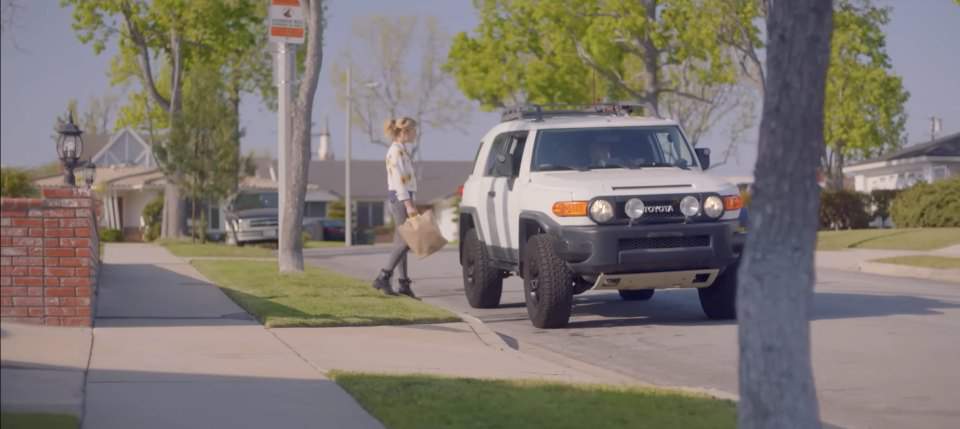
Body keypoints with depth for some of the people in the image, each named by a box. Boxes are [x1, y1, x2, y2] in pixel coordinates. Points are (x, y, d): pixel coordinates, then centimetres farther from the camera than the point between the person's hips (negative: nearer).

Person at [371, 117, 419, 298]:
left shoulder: (402, 151, 17)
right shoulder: (396, 151, -12)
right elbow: (398, 181, -19)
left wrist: (410, 203, 19)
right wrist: (408, 204, -23)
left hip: (403, 199, 10)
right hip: (401, 199, -10)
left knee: (401, 243, 6)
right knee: (405, 241, -11)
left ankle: (404, 284, 6)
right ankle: (383, 278, -11)